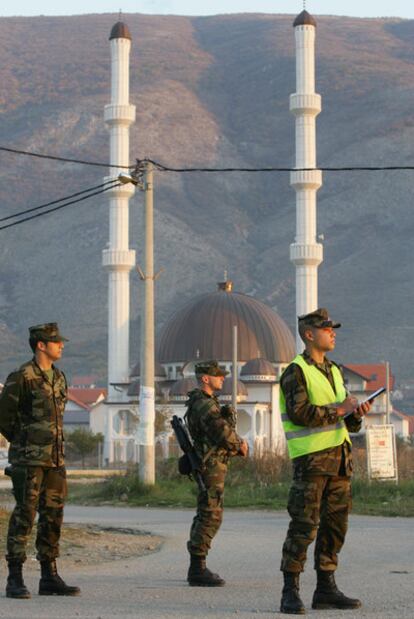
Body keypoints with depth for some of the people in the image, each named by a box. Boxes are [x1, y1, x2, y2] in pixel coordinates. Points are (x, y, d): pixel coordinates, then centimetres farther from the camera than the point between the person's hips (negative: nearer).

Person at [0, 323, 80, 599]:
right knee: (24, 516, -7)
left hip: (55, 459, 7)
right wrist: (25, 444, 4)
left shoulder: (59, 377, 13)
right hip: (29, 459, -7)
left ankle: (49, 577, 14)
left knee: (53, 516, 8)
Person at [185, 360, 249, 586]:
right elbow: (222, 432, -25)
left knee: (205, 516, 15)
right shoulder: (204, 404, -17)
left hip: (209, 466, 11)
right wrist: (239, 445, -6)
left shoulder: (206, 402, 18)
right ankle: (197, 570, -11)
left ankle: (197, 568, 20)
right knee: (210, 517, -11)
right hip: (211, 464, -11)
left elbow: (225, 429, 21)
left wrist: (238, 442, 2)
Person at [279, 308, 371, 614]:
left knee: (335, 525, 8)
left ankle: (326, 589, 15)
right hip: (311, 458, -8)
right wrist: (338, 410, -14)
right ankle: (291, 594, -4)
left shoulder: (335, 372, 19)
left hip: (339, 459, 8)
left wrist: (356, 414, -2)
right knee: (304, 526, -8)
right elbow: (298, 413, -20)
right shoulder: (296, 372, -6)